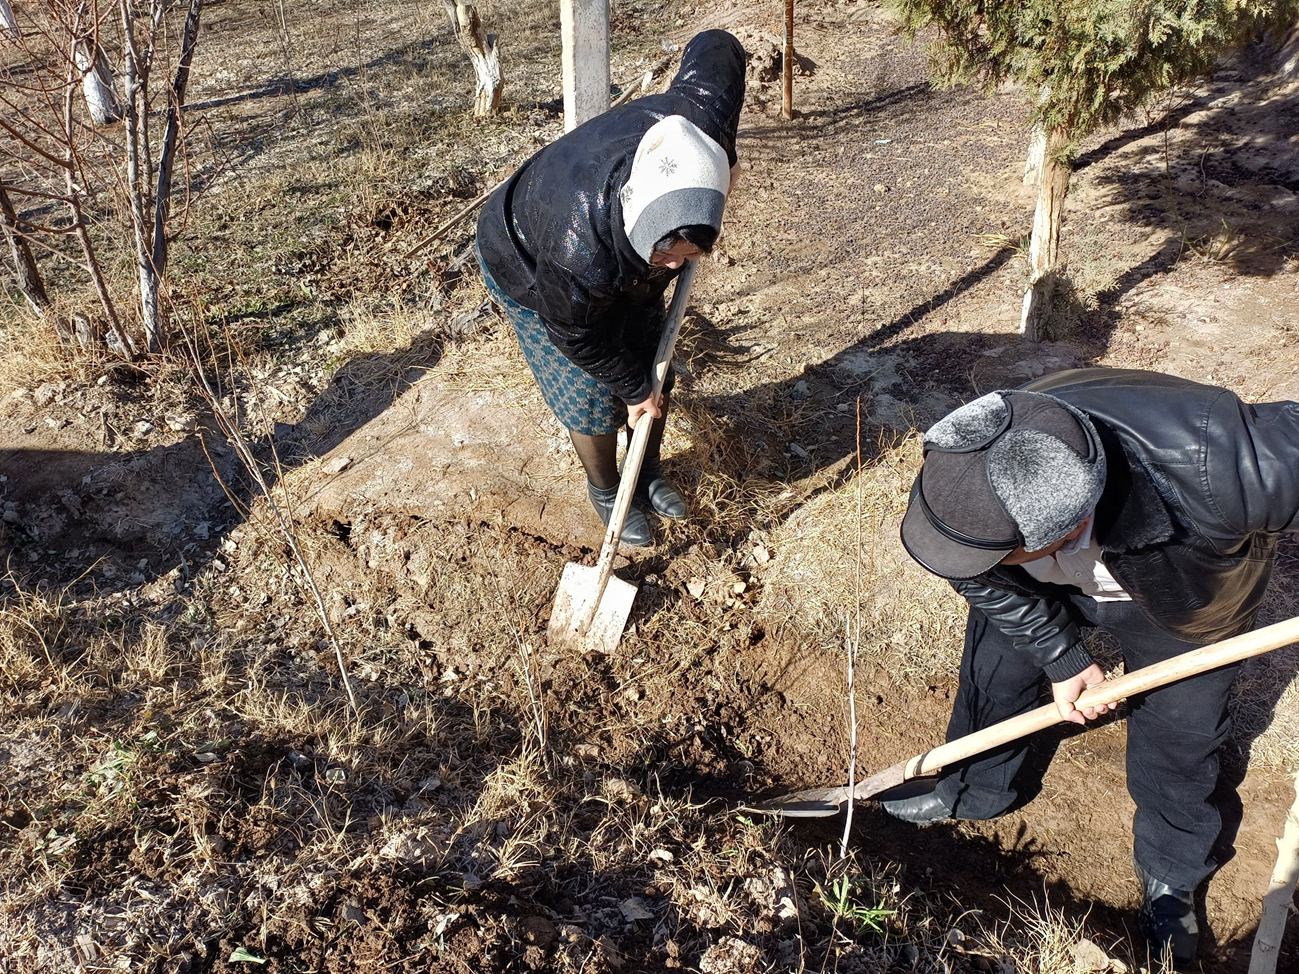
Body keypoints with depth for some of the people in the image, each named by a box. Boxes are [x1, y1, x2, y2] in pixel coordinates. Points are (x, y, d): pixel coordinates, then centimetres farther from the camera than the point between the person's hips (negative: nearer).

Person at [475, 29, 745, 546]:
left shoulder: (702, 123, -37)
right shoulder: (580, 256, -48)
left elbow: (716, 46, -15)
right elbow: (577, 338, -26)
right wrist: (635, 389, -13)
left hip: (625, 268, 6)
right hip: (530, 273, -5)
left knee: (652, 370, 12)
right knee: (593, 397, -1)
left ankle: (649, 471, 39)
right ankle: (604, 490, 30)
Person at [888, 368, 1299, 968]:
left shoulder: (1212, 467, -50)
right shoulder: (958, 479, -37)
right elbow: (987, 581, -15)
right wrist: (1060, 657, -12)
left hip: (1180, 603, -2)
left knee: (1175, 743, 11)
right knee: (990, 676, 15)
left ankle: (1170, 875, 41)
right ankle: (973, 792, 46)